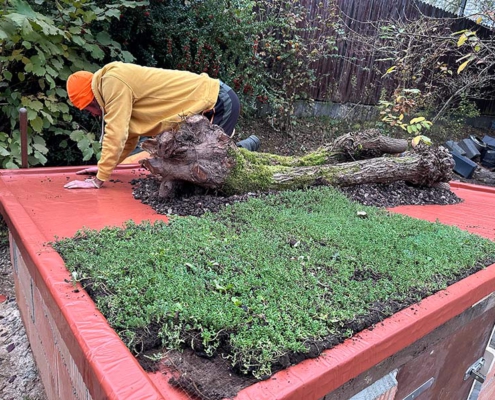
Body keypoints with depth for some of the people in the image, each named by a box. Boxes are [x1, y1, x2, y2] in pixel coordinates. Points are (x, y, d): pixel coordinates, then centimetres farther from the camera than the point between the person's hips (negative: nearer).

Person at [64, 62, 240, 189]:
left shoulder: (113, 82, -17)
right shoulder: (119, 84, 13)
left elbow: (116, 134, -21)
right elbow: (130, 136, 20)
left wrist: (98, 180, -15)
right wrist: (105, 166, 18)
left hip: (219, 102, -9)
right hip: (208, 102, 9)